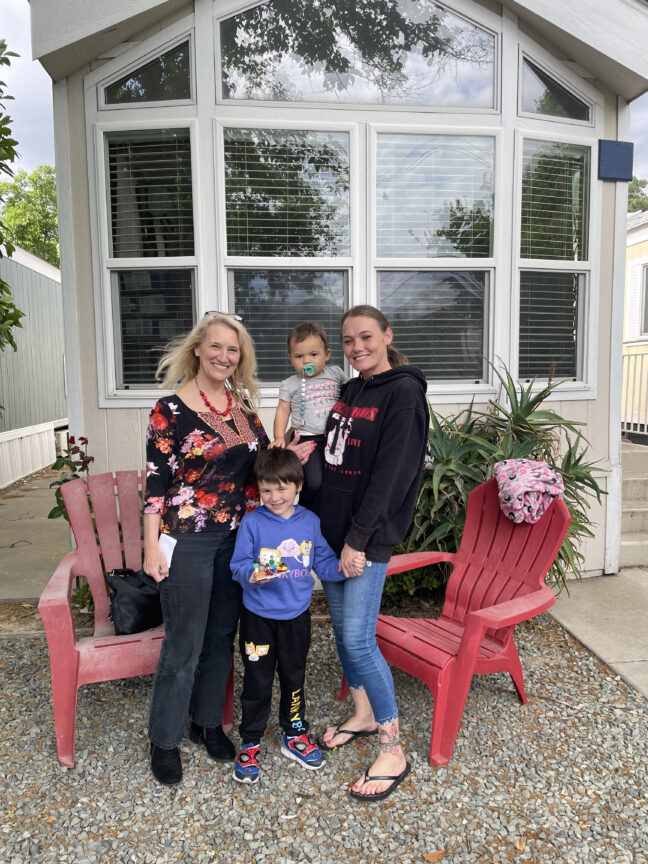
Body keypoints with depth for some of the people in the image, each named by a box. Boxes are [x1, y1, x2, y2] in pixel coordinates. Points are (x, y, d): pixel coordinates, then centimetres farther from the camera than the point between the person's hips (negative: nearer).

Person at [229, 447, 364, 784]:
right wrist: (252, 574, -33)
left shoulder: (310, 522, -4)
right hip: (258, 617, -2)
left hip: (296, 616, 3)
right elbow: (238, 566, -12)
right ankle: (250, 744, 31)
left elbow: (323, 563, 1)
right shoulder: (252, 522, -12)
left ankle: (294, 736, 41)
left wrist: (345, 567, -17)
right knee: (257, 682, 10)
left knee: (294, 677, 20)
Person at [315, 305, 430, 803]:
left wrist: (358, 538, -19)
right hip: (332, 529, 8)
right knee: (342, 627, 16)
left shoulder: (404, 392, -12)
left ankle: (394, 752, 12)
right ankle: (363, 715, 37)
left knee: (358, 639, -6)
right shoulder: (349, 392, 12)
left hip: (369, 537, -8)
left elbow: (392, 473, -18)